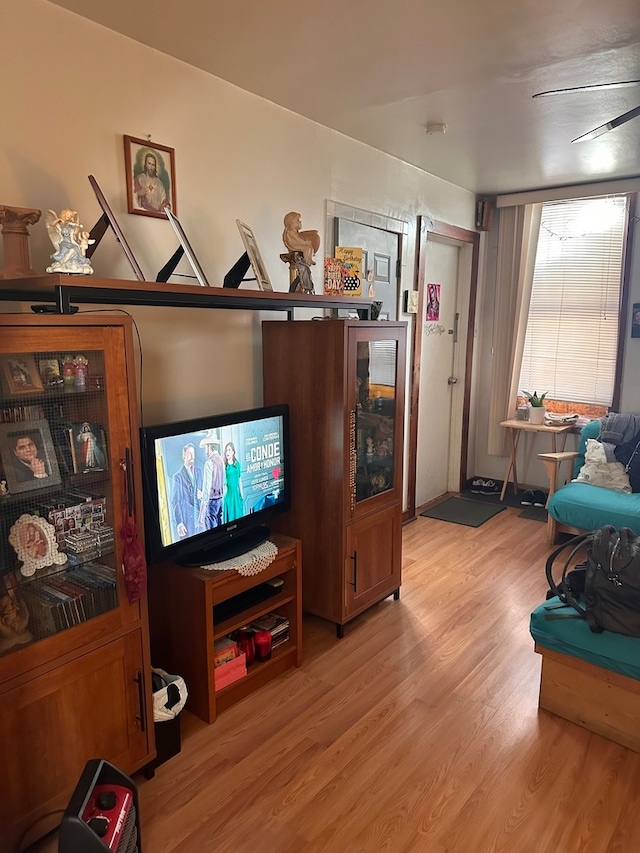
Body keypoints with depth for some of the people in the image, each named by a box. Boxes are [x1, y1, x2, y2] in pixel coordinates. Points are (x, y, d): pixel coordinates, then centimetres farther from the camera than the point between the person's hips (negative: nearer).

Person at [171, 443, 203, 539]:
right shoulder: (177, 477, -7)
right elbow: (175, 502, -9)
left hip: (198, 516, 5)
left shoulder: (198, 472, 11)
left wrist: (202, 494, -3)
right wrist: (179, 523, -16)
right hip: (186, 519, -5)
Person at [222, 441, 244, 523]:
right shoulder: (224, 465, -6)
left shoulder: (237, 463, 5)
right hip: (228, 493, -4)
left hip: (236, 493, 4)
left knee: (238, 514, 9)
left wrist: (242, 494, 12)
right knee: (229, 514, 0)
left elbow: (239, 479, 11)